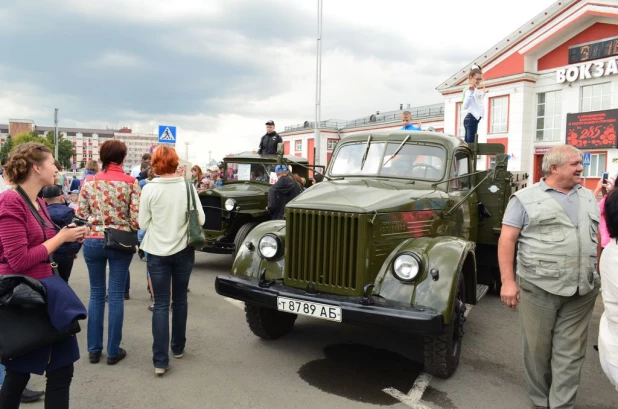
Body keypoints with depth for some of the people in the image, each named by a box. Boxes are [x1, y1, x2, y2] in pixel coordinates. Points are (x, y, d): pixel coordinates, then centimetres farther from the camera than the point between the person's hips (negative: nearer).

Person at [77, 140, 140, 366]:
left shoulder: (89, 181, 1)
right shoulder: (130, 182, -8)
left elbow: (80, 214, 3)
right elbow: (136, 218, -11)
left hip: (93, 242, 3)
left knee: (96, 294, 14)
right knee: (116, 296, 6)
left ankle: (94, 349, 21)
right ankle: (113, 351, 14)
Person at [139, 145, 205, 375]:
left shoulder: (149, 189, -10)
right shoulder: (188, 186, -6)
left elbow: (142, 224, -4)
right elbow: (200, 219, -3)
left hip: (157, 252, -1)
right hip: (183, 250, 2)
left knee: (160, 304, 3)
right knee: (180, 300, 17)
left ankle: (160, 361, 1)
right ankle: (178, 347, 31)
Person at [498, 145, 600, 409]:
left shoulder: (588, 198, 14)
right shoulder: (526, 198, -4)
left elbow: (597, 237, 21)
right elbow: (507, 240, -8)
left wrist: (600, 275, 16)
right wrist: (508, 281, -14)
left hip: (582, 291, 4)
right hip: (539, 288, -4)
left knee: (570, 352, 8)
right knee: (538, 349, 8)